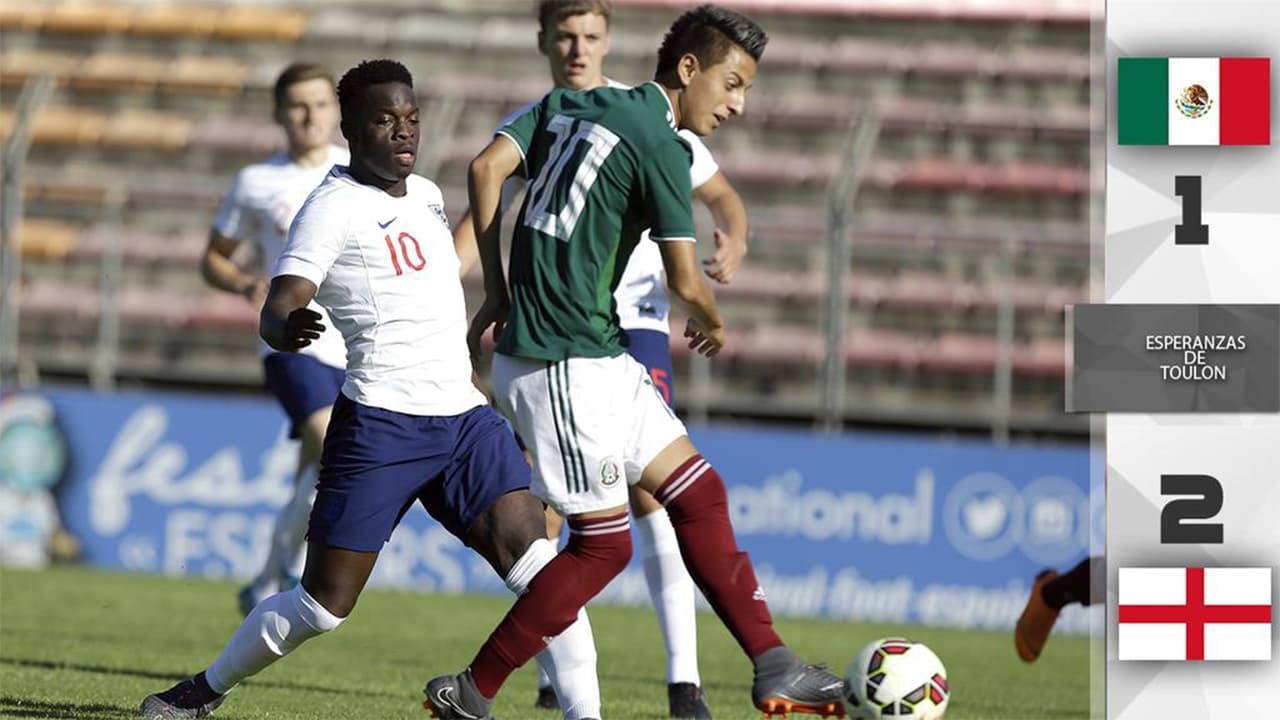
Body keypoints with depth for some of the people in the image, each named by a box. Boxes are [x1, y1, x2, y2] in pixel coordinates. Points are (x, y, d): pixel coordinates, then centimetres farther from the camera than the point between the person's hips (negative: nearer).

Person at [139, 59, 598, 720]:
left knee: (533, 556, -14)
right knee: (323, 602, -3)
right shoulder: (334, 206, -8)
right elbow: (276, 311, -21)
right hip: (381, 421, -6)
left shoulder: (426, 194, 16)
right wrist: (286, 329, -43)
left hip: (463, 416, 6)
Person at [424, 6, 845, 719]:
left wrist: (498, 292, 10)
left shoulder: (569, 105, 12)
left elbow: (487, 168, 4)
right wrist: (714, 325, 9)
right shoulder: (660, 147, -12)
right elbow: (685, 280, -14)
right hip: (566, 364, -10)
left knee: (700, 494, 10)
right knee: (605, 542, -3)